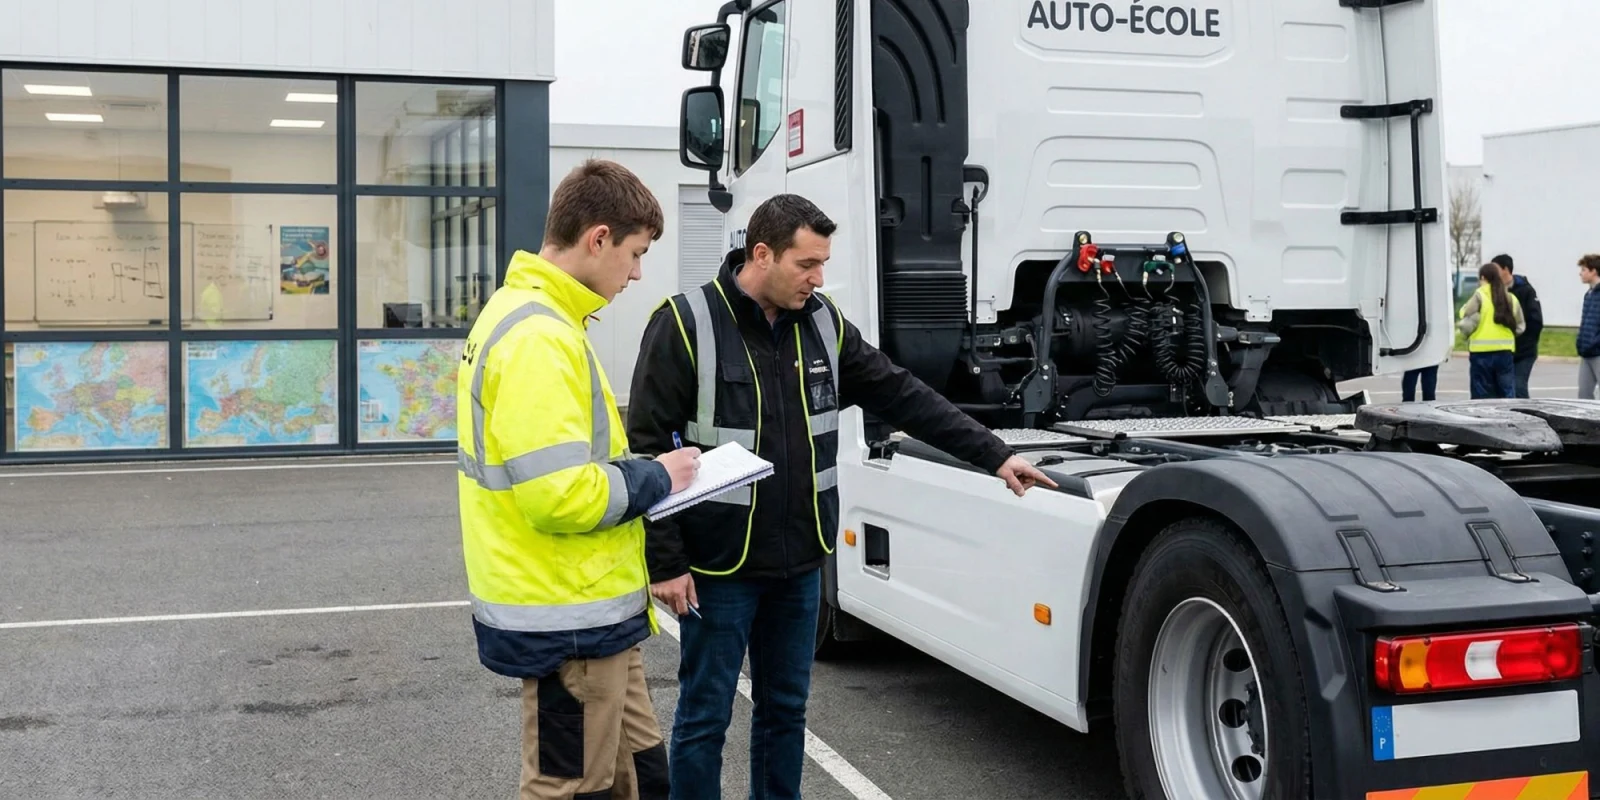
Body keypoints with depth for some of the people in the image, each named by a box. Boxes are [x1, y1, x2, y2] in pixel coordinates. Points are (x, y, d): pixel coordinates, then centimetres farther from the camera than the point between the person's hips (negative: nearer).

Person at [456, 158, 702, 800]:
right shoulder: (539, 337, -23)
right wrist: (655, 478, -13)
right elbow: (559, 496, -28)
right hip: (569, 621, -10)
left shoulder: (524, 315, 11)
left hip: (586, 609, 10)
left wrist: (640, 468, 7)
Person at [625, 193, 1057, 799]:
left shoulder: (822, 323, 4)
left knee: (786, 710, 16)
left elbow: (903, 396, 7)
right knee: (705, 718, 5)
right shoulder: (687, 325, -13)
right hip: (719, 567, -5)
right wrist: (664, 562, -15)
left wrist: (994, 455, 3)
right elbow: (646, 448, -13)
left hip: (799, 565, 5)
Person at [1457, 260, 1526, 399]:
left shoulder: (1479, 296, -6)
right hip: (1505, 351, 4)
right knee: (1507, 395, 10)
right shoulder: (1511, 298, 9)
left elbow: (1468, 322, -12)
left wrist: (1466, 333, 8)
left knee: (1482, 396, 2)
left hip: (1482, 352, -4)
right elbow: (1519, 327, 11)